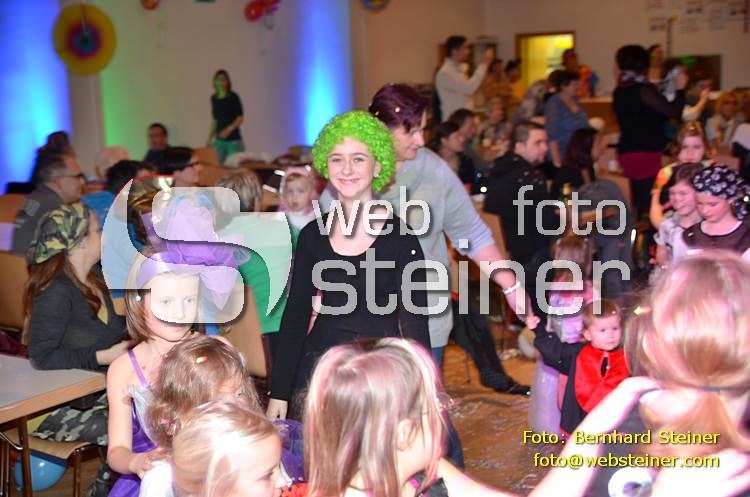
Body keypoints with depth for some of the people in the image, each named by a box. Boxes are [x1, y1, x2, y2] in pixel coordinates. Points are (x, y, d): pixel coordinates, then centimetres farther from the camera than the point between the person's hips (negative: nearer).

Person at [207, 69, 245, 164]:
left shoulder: (233, 97, -4)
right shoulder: (214, 98, 11)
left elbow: (240, 118, -7)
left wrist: (229, 129, -21)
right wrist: (210, 139, 15)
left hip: (233, 139, -5)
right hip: (219, 140, 5)